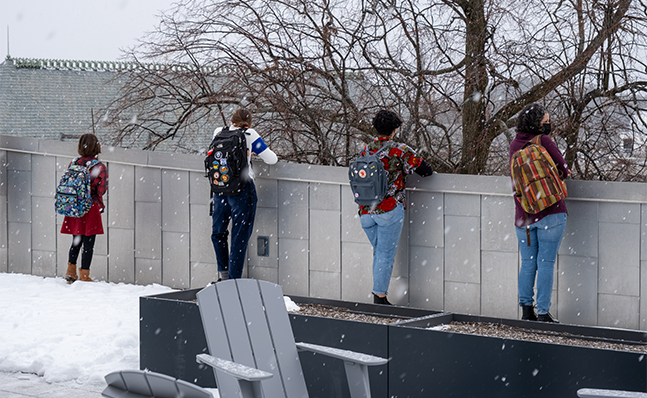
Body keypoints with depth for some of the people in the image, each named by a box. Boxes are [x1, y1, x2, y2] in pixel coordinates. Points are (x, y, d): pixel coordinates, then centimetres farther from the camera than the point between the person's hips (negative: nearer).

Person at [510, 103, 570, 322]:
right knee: (546, 263, -1)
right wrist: (562, 172, 19)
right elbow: (563, 168, -6)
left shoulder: (514, 145, 9)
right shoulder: (544, 141, -9)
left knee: (528, 263, 13)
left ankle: (526, 309, 13)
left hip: (524, 215, 5)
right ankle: (543, 312, -1)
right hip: (550, 213, -5)